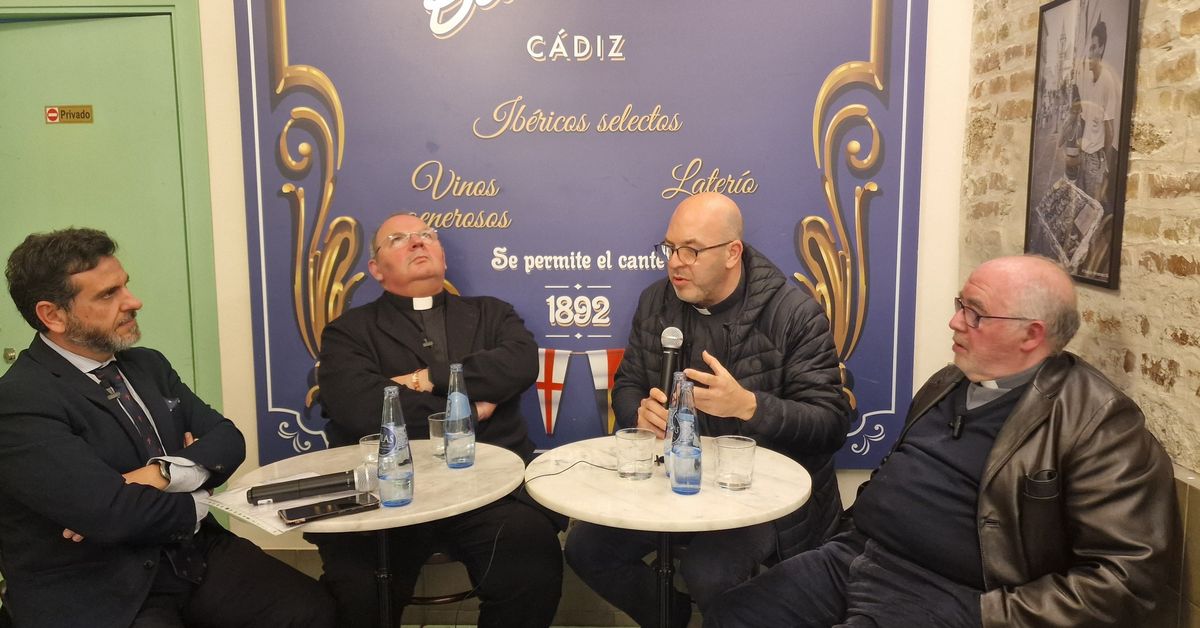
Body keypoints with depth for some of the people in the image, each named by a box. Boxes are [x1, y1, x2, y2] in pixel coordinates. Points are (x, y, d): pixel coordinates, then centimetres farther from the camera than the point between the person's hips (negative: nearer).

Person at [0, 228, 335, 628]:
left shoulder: (148, 365, 10)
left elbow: (227, 439, 6)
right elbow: (113, 513, -24)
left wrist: (165, 472, -14)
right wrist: (195, 501, -5)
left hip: (193, 555, 7)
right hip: (98, 594, -7)